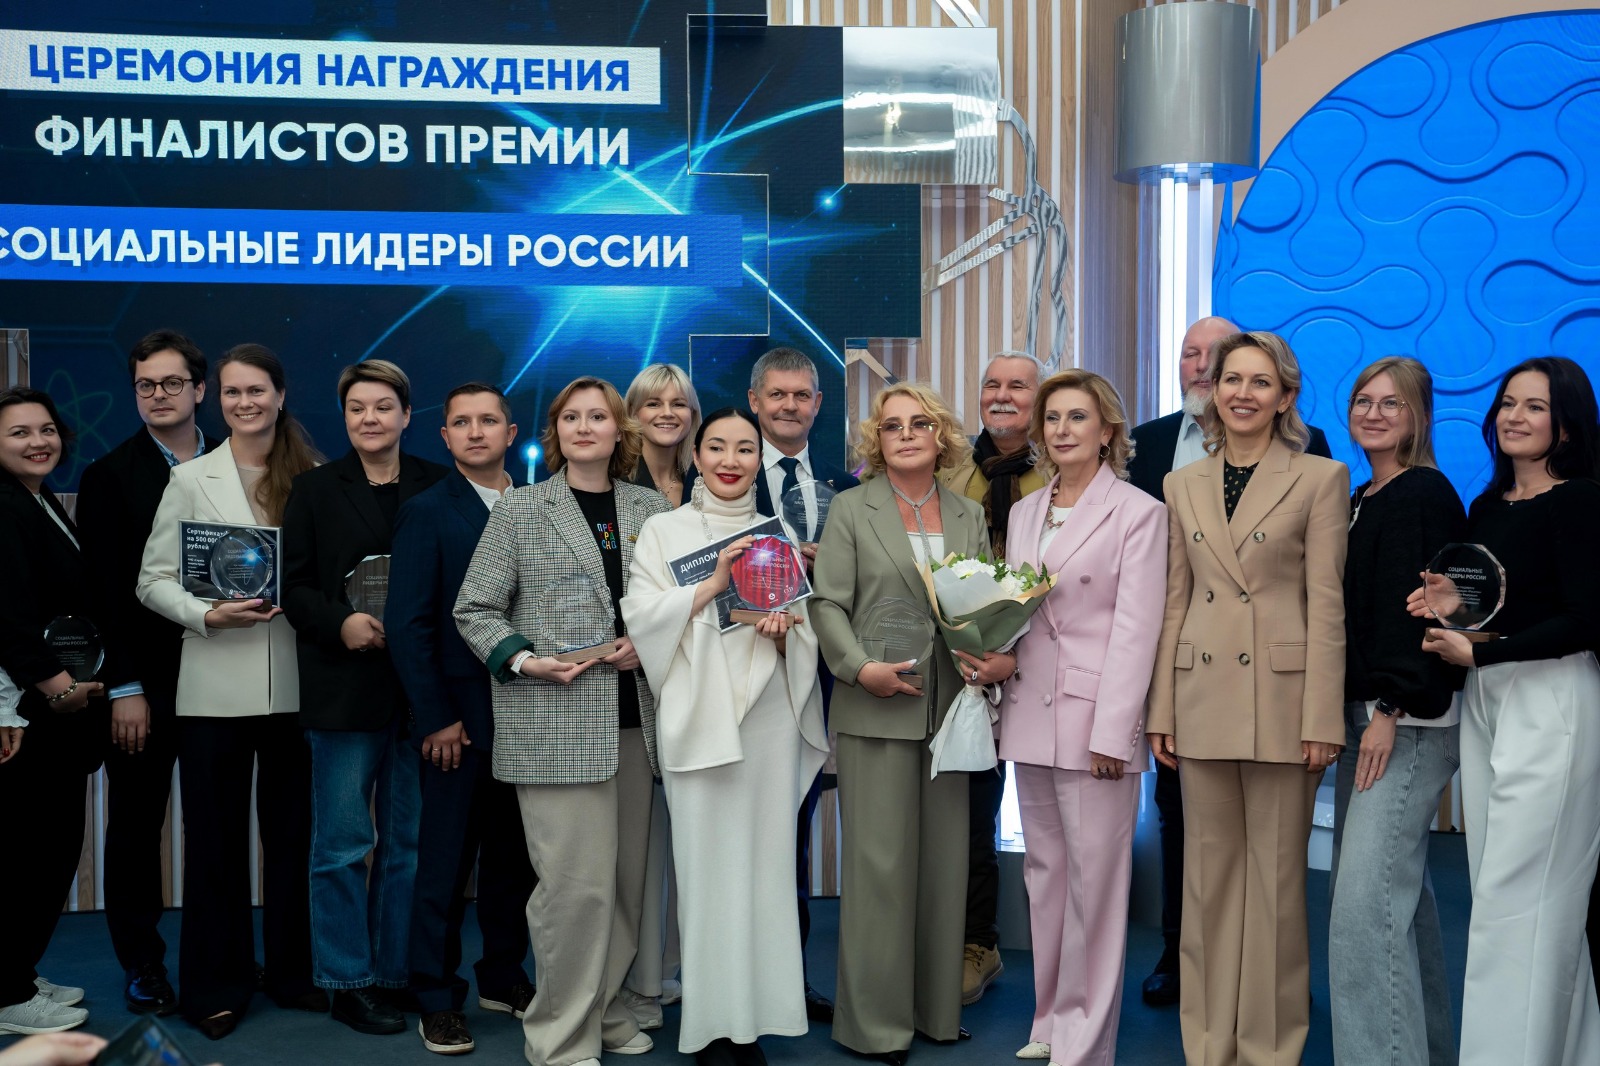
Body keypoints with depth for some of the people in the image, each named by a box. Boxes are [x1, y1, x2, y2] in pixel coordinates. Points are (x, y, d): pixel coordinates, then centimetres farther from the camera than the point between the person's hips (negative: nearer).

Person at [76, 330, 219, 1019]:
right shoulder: (108, 477, 1)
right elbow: (105, 591, -4)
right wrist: (125, 688, -9)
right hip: (144, 682, -1)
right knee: (136, 825, 7)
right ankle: (141, 966, 19)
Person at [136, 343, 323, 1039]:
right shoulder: (192, 479, 3)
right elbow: (153, 580, 1)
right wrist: (209, 614, -14)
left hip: (297, 683, 1)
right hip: (216, 686, -1)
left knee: (292, 832, 10)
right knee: (216, 837, 6)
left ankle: (293, 972, 24)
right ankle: (217, 985, 19)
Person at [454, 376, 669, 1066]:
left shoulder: (651, 509, 11)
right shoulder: (520, 511, 3)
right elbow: (474, 611, 2)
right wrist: (525, 660, -11)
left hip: (635, 719, 4)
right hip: (555, 724, -4)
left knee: (628, 874, 9)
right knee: (577, 880, -7)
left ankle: (605, 1007, 27)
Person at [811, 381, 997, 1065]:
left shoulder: (969, 516, 13)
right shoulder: (851, 509, 3)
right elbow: (829, 604, -4)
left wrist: (1005, 658, -8)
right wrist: (861, 667, -18)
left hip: (949, 709, 4)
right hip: (877, 709, -4)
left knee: (945, 856, 9)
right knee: (881, 860, -1)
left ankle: (937, 1007, 22)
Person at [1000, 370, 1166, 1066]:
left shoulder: (1138, 513, -3)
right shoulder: (1024, 512, 15)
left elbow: (1136, 629, -9)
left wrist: (1112, 733, -15)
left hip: (1095, 719, -6)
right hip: (1031, 714, 6)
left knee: (1093, 877, -3)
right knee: (1044, 871, 12)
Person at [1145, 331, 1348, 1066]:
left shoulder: (1320, 479, -1)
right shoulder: (1183, 485, 11)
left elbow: (1326, 604, -5)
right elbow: (1174, 601, 10)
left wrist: (1322, 718, -10)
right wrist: (1162, 711, 6)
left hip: (1281, 696, -3)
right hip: (1203, 698, 4)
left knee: (1276, 874, 4)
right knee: (1208, 873, 10)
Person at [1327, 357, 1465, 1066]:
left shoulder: (1424, 494, -9)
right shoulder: (1361, 500, 17)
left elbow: (1418, 604, -16)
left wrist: (1391, 709, -20)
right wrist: (1352, 714, 13)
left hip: (1410, 717, -9)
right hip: (1366, 713, 9)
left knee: (1367, 896, -13)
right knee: (1397, 887, 15)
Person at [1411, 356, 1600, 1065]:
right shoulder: (1486, 507, 14)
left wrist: (1475, 654, -14)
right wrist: (1451, 605, -2)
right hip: (1483, 700, 8)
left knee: (1516, 897, -7)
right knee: (1498, 887, 10)